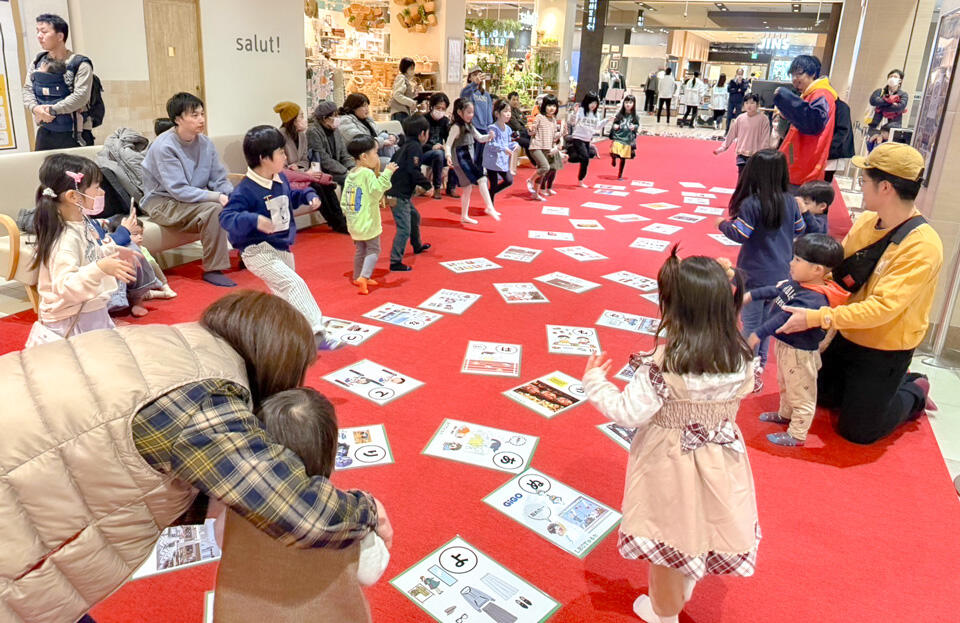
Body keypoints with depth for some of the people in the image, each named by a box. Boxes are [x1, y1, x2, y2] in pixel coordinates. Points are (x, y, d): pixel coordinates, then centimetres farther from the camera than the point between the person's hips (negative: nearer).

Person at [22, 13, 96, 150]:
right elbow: (28, 89, 10)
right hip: (45, 132, 6)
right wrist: (35, 108, -11)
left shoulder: (80, 64, -8)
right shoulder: (37, 62, 11)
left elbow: (81, 95, -17)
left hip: (74, 134, -5)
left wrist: (52, 110, -18)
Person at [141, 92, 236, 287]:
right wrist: (216, 197, -32)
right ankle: (213, 270, -24)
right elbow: (179, 190, -24)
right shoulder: (164, 146, -18)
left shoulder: (205, 142, 1)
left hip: (197, 197, 7)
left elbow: (220, 180, 3)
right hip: (163, 202, -6)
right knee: (213, 209, -31)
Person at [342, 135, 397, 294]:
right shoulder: (368, 173, -16)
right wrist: (386, 173, -24)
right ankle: (364, 277, -11)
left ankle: (357, 277, 29)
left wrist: (347, 213, 21)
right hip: (368, 222, -8)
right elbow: (376, 190, -28)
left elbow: (344, 200, 11)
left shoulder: (350, 175, 8)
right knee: (373, 250, 3)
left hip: (353, 223, 8)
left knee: (360, 250, 20)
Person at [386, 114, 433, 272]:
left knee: (414, 216, 28)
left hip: (402, 192, 11)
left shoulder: (406, 145, 15)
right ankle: (395, 262, -10)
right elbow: (413, 171, -23)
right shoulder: (415, 147, -14)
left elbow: (394, 162, 25)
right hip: (398, 194, -11)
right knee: (404, 229, -11)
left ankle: (417, 245, 48)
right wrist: (427, 185, -14)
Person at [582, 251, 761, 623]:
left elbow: (629, 413, -25)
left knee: (669, 529, 18)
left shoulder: (663, 365, -29)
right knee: (705, 521, 29)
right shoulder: (741, 359, -14)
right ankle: (688, 582, 56)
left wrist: (594, 381, -9)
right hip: (720, 461, 5)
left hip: (672, 464, -4)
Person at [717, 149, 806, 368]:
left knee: (751, 321, 8)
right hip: (781, 273, 6)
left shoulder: (750, 204, -20)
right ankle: (761, 358, 35)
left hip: (755, 274, -5)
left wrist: (723, 223, -1)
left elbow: (740, 235, -19)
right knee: (768, 317, 21)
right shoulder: (790, 202, -3)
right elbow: (800, 230, 8)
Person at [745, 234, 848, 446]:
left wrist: (759, 334, -41)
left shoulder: (814, 299, -33)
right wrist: (751, 295, 19)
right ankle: (785, 414, 54)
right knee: (785, 386, 31)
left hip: (799, 352, -10)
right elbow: (775, 291, 14)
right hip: (784, 345, 10)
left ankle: (796, 435, 24)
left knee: (801, 395, 9)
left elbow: (785, 318, -38)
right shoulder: (797, 282, -3)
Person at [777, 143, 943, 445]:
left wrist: (818, 317, -41)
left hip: (884, 352, -6)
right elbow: (835, 265, 0)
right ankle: (896, 384, 37)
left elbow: (883, 307, -35)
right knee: (820, 394, 23)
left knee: (856, 430, 7)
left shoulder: (923, 246, -29)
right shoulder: (866, 221, -8)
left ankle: (914, 395, 32)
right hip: (849, 337, 7)